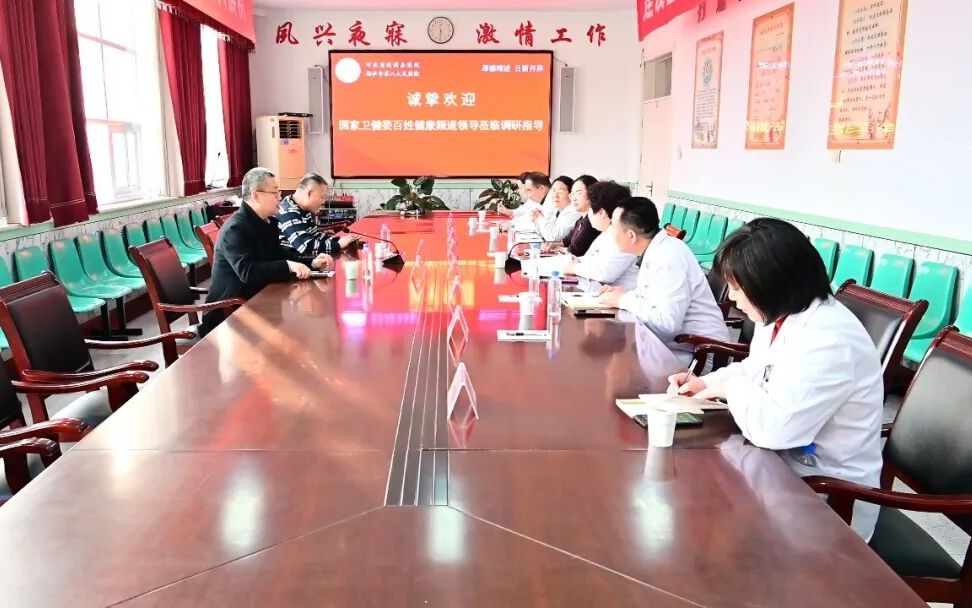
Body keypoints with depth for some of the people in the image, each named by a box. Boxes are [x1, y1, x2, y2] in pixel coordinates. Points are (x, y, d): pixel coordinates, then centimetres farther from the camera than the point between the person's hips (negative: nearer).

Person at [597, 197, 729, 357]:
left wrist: (624, 300, -17)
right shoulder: (654, 251, 4)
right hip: (674, 341, 8)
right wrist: (624, 293, 2)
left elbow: (668, 323, -28)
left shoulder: (668, 259, -23)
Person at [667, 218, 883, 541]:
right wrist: (708, 382, 1)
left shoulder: (829, 340, -28)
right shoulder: (781, 317, 2)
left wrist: (730, 387, -16)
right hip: (784, 465, 8)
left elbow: (773, 427, -34)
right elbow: (753, 372, 20)